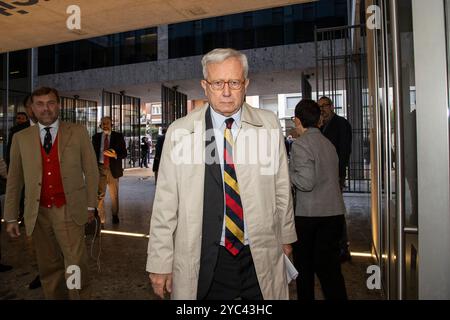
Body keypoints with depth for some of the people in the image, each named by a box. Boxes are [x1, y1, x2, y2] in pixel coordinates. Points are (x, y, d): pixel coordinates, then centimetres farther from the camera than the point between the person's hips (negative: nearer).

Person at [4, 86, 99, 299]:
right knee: (48, 268, 13)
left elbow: (91, 171, 3)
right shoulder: (21, 138, 7)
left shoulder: (78, 133, 1)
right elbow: (14, 180, 10)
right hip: (38, 213, 3)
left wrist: (90, 205, 2)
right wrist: (11, 217, 9)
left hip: (69, 211, -2)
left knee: (76, 265, -7)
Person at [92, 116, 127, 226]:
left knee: (114, 195, 10)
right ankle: (100, 219, 8)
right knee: (99, 195, -1)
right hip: (100, 168, 1)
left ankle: (115, 215, 31)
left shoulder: (118, 136, 2)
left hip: (113, 169, -1)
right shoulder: (96, 137, 8)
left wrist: (115, 155, -21)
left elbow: (124, 153, -1)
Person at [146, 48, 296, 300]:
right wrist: (161, 264, -3)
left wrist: (286, 237, 14)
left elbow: (281, 186, 6)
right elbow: (166, 202, -5)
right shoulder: (180, 131, -7)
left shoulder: (269, 124, -2)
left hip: (261, 258, 2)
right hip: (202, 263, -1)